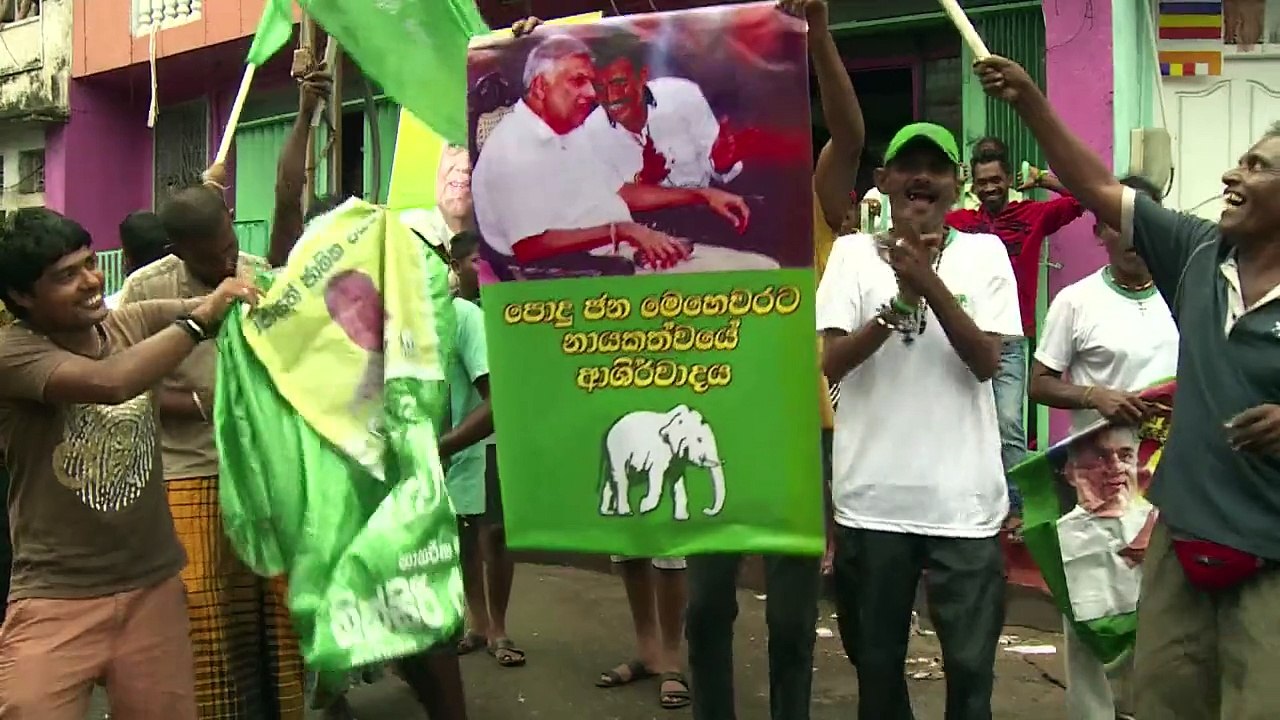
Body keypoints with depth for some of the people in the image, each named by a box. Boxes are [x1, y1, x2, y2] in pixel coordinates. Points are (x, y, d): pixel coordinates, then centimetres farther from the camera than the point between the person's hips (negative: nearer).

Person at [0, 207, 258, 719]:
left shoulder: (133, 323, 2)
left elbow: (260, 286, 4)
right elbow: (111, 383, -31)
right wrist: (199, 319, -22)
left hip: (154, 584, 4)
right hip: (57, 598, -4)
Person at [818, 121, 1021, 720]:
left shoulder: (984, 253, 3)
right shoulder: (853, 252, 2)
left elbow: (986, 362, -8)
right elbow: (831, 363, -7)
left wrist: (930, 283, -19)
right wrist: (901, 297, -19)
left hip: (963, 499, 0)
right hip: (872, 497, 1)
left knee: (970, 662, 7)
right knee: (876, 661, 14)